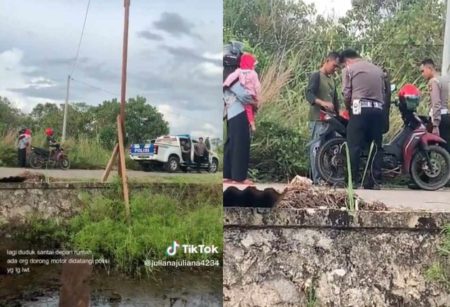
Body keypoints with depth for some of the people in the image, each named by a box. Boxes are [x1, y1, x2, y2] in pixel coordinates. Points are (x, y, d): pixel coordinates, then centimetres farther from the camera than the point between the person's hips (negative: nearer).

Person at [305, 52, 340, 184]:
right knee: (317, 147, -11)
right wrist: (323, 103, -30)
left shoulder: (331, 79, 23)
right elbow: (309, 94, -15)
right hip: (318, 119, -8)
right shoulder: (316, 75, -2)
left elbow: (335, 99, 25)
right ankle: (316, 179, -11)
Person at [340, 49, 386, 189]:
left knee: (354, 146, -4)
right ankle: (375, 181, 6)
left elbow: (346, 94, 1)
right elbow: (383, 93, 17)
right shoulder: (378, 69, 24)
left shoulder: (348, 69, 8)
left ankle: (353, 180, -6)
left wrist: (349, 109, 15)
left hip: (360, 109, -5)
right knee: (376, 146, 7)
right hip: (378, 109, 5)